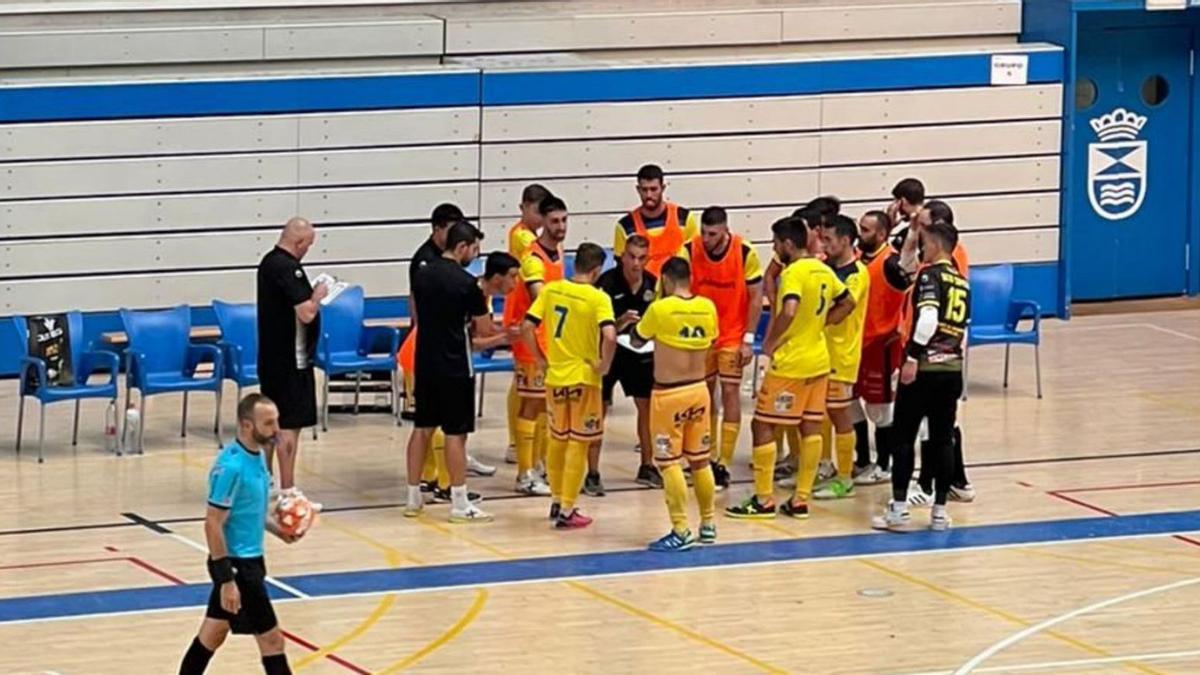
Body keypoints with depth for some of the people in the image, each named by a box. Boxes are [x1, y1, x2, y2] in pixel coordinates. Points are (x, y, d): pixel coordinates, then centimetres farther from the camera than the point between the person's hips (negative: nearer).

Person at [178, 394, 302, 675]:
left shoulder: (257, 455, 5)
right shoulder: (231, 465, -23)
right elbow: (213, 524, -23)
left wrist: (278, 530, 6)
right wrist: (226, 580, -23)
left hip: (250, 559, 9)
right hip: (236, 563, -9)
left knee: (215, 631, 19)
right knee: (271, 639, -4)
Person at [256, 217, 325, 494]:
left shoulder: (269, 262, 10)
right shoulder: (288, 268, -21)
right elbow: (306, 313, -26)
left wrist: (310, 294, 14)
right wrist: (318, 296, -7)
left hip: (271, 356, 10)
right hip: (291, 359, -10)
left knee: (272, 422, 18)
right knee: (290, 426, -6)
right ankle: (287, 491, -5)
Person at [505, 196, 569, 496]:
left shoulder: (558, 251, 7)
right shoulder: (534, 258, -21)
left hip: (552, 339, 9)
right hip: (532, 339, -9)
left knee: (547, 403, 13)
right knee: (531, 404, -5)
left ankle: (537, 467, 21)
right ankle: (525, 475, -1)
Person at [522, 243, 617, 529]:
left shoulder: (550, 290, 0)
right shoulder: (597, 298, -13)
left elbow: (527, 327, -3)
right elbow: (609, 335, -27)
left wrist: (541, 359, 8)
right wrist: (605, 364, -11)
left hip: (555, 375, 4)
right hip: (583, 377, -4)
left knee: (557, 440, 20)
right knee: (578, 445, 3)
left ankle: (557, 501, 31)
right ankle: (567, 512, 4)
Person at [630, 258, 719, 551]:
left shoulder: (660, 309, -14)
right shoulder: (708, 308, -1)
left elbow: (637, 341, 1)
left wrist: (637, 323, 21)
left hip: (669, 394, -5)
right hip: (698, 390, 5)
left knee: (669, 463, -2)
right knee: (700, 460, 16)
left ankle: (681, 531, -6)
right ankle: (708, 524, 22)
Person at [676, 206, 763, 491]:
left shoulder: (745, 253, -16)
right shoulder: (688, 251, -14)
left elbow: (755, 298, -8)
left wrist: (748, 339, -10)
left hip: (732, 336, -2)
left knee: (730, 393, -6)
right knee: (705, 394, 9)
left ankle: (724, 464, -4)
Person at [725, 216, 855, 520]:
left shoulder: (793, 272, -17)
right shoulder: (823, 270, 8)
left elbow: (788, 311, -33)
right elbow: (847, 304, 21)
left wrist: (770, 342, -20)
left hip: (789, 363, -8)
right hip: (819, 361, 8)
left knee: (762, 426, 1)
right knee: (811, 428, 9)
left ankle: (764, 500, 2)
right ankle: (801, 500, 12)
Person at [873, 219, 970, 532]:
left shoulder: (930, 274, -8)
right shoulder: (961, 281, 14)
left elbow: (928, 317, -21)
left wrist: (912, 356, -21)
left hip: (924, 368, -6)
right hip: (953, 368, 6)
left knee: (903, 436, 1)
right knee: (943, 439, 9)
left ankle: (899, 508, 0)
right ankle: (940, 510, 9)